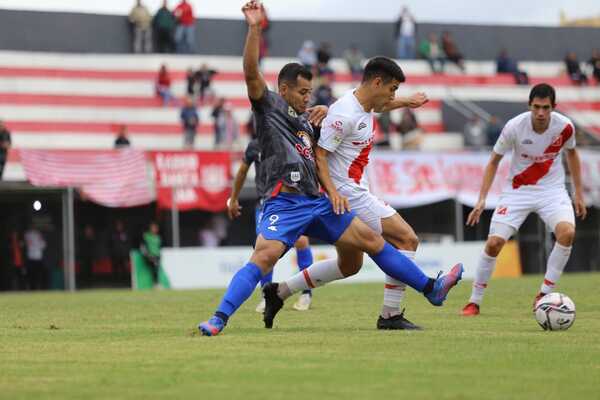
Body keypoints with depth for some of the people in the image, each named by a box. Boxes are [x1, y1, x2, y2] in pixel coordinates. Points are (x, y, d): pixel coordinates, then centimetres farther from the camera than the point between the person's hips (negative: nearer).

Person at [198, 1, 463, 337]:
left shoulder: (306, 119, 24)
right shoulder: (269, 105, 3)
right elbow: (251, 73, -13)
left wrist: (323, 119, 16)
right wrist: (254, 28, -24)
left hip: (316, 202, 8)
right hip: (284, 204, -8)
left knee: (371, 239, 9)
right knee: (263, 258, -27)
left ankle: (430, 288, 17)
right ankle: (219, 319, -27)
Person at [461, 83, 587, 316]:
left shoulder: (565, 126, -13)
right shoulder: (514, 127, -18)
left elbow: (571, 153, 10)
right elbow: (494, 161, -4)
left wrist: (578, 193, 11)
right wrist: (482, 199, -11)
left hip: (552, 190, 1)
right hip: (518, 191, -1)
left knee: (567, 232, -27)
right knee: (494, 243, -12)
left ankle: (543, 296, -13)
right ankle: (474, 302, 8)